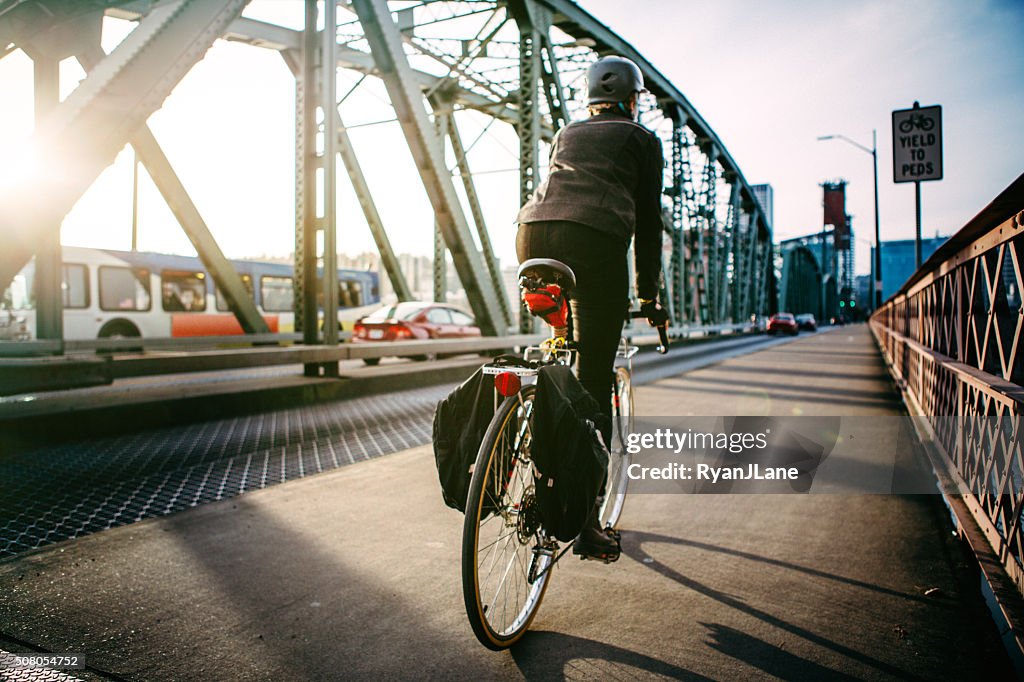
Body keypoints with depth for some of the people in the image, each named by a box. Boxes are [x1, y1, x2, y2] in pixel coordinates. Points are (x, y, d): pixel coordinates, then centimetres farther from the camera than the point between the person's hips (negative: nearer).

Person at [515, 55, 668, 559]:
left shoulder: (567, 135, 34)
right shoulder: (642, 139, 22)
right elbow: (647, 221, 18)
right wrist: (649, 296, 23)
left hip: (532, 233, 5)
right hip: (594, 241, -4)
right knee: (593, 385, -1)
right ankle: (586, 521, 2)